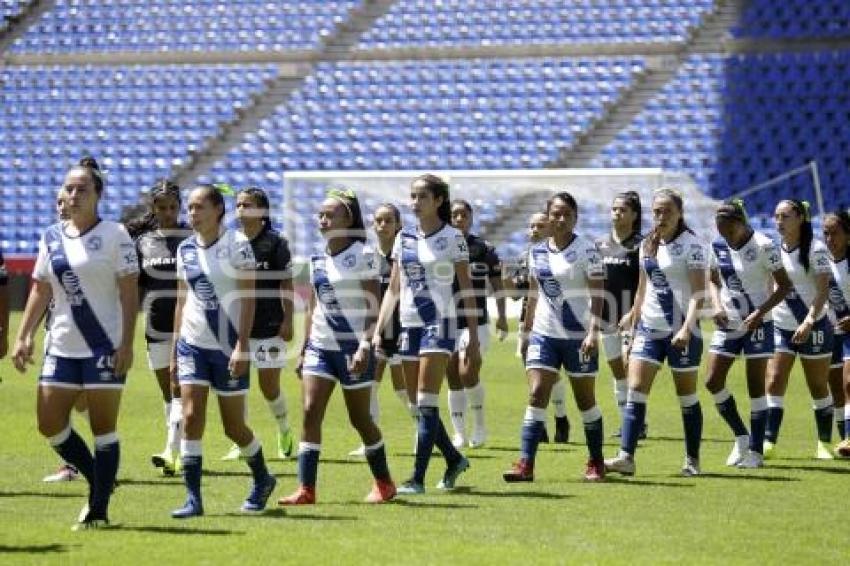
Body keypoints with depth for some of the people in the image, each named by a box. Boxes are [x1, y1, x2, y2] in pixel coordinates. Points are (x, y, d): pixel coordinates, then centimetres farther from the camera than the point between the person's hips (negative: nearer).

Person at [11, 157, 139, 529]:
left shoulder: (114, 235, -5)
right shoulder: (51, 238, 10)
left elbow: (129, 293, -8)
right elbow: (40, 291, 14)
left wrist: (126, 345, -16)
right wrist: (23, 337, 5)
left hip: (105, 347, -6)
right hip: (62, 347, 6)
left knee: (103, 429, -2)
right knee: (50, 425, 2)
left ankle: (98, 510, 5)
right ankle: (100, 481, 22)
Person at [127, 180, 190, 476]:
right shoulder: (143, 241, 9)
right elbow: (134, 287, 12)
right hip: (156, 326, 4)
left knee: (179, 389, -14)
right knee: (168, 392, 9)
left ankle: (172, 452, -23)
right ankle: (180, 454, 18)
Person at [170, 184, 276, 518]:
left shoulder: (236, 244, -8)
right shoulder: (186, 249, 8)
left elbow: (248, 298, -11)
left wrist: (242, 345, -18)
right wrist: (174, 350, 13)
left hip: (228, 344, -4)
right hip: (192, 343, 4)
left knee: (233, 426, 5)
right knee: (191, 417, -9)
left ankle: (262, 479, 30)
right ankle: (193, 498, -8)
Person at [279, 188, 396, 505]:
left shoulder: (362, 255, -8)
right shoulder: (318, 258, 10)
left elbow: (373, 306, -12)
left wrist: (365, 345, -21)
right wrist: (304, 348, 15)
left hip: (353, 347, -5)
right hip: (320, 345, 5)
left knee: (360, 418, 4)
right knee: (310, 412, -8)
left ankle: (384, 484, 22)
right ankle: (306, 489, -10)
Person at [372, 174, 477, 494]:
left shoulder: (452, 238, -3)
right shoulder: (404, 239, 11)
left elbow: (466, 289, -3)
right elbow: (393, 289, 14)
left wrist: (474, 338, -6)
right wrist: (378, 330, 5)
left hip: (439, 324, -6)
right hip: (409, 325, 6)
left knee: (426, 403, -12)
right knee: (419, 405, 8)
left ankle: (418, 478, -14)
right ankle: (454, 459, 28)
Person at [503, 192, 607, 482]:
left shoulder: (586, 249, -7)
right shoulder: (537, 252, 8)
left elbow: (597, 294, -12)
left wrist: (593, 331, -21)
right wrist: (525, 332, 16)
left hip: (578, 336, -4)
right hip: (544, 333, 4)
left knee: (585, 399, 6)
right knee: (537, 394, -8)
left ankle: (596, 463, 21)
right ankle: (526, 464, -13)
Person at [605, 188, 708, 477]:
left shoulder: (690, 245, -9)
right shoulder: (647, 245, 11)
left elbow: (698, 292, -15)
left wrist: (687, 327, -26)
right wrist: (634, 316, 20)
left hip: (680, 331, -6)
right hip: (649, 328, 6)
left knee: (687, 397, 5)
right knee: (635, 390, -7)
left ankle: (692, 460, 16)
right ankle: (626, 457, -13)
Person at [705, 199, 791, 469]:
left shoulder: (763, 246, -14)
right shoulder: (717, 247, 1)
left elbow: (784, 285, -10)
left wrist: (761, 312, -20)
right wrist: (716, 305, -4)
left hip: (757, 324, -5)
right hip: (728, 323, 5)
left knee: (756, 386, -2)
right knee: (713, 381, -2)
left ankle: (756, 451, 4)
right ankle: (741, 437, 16)